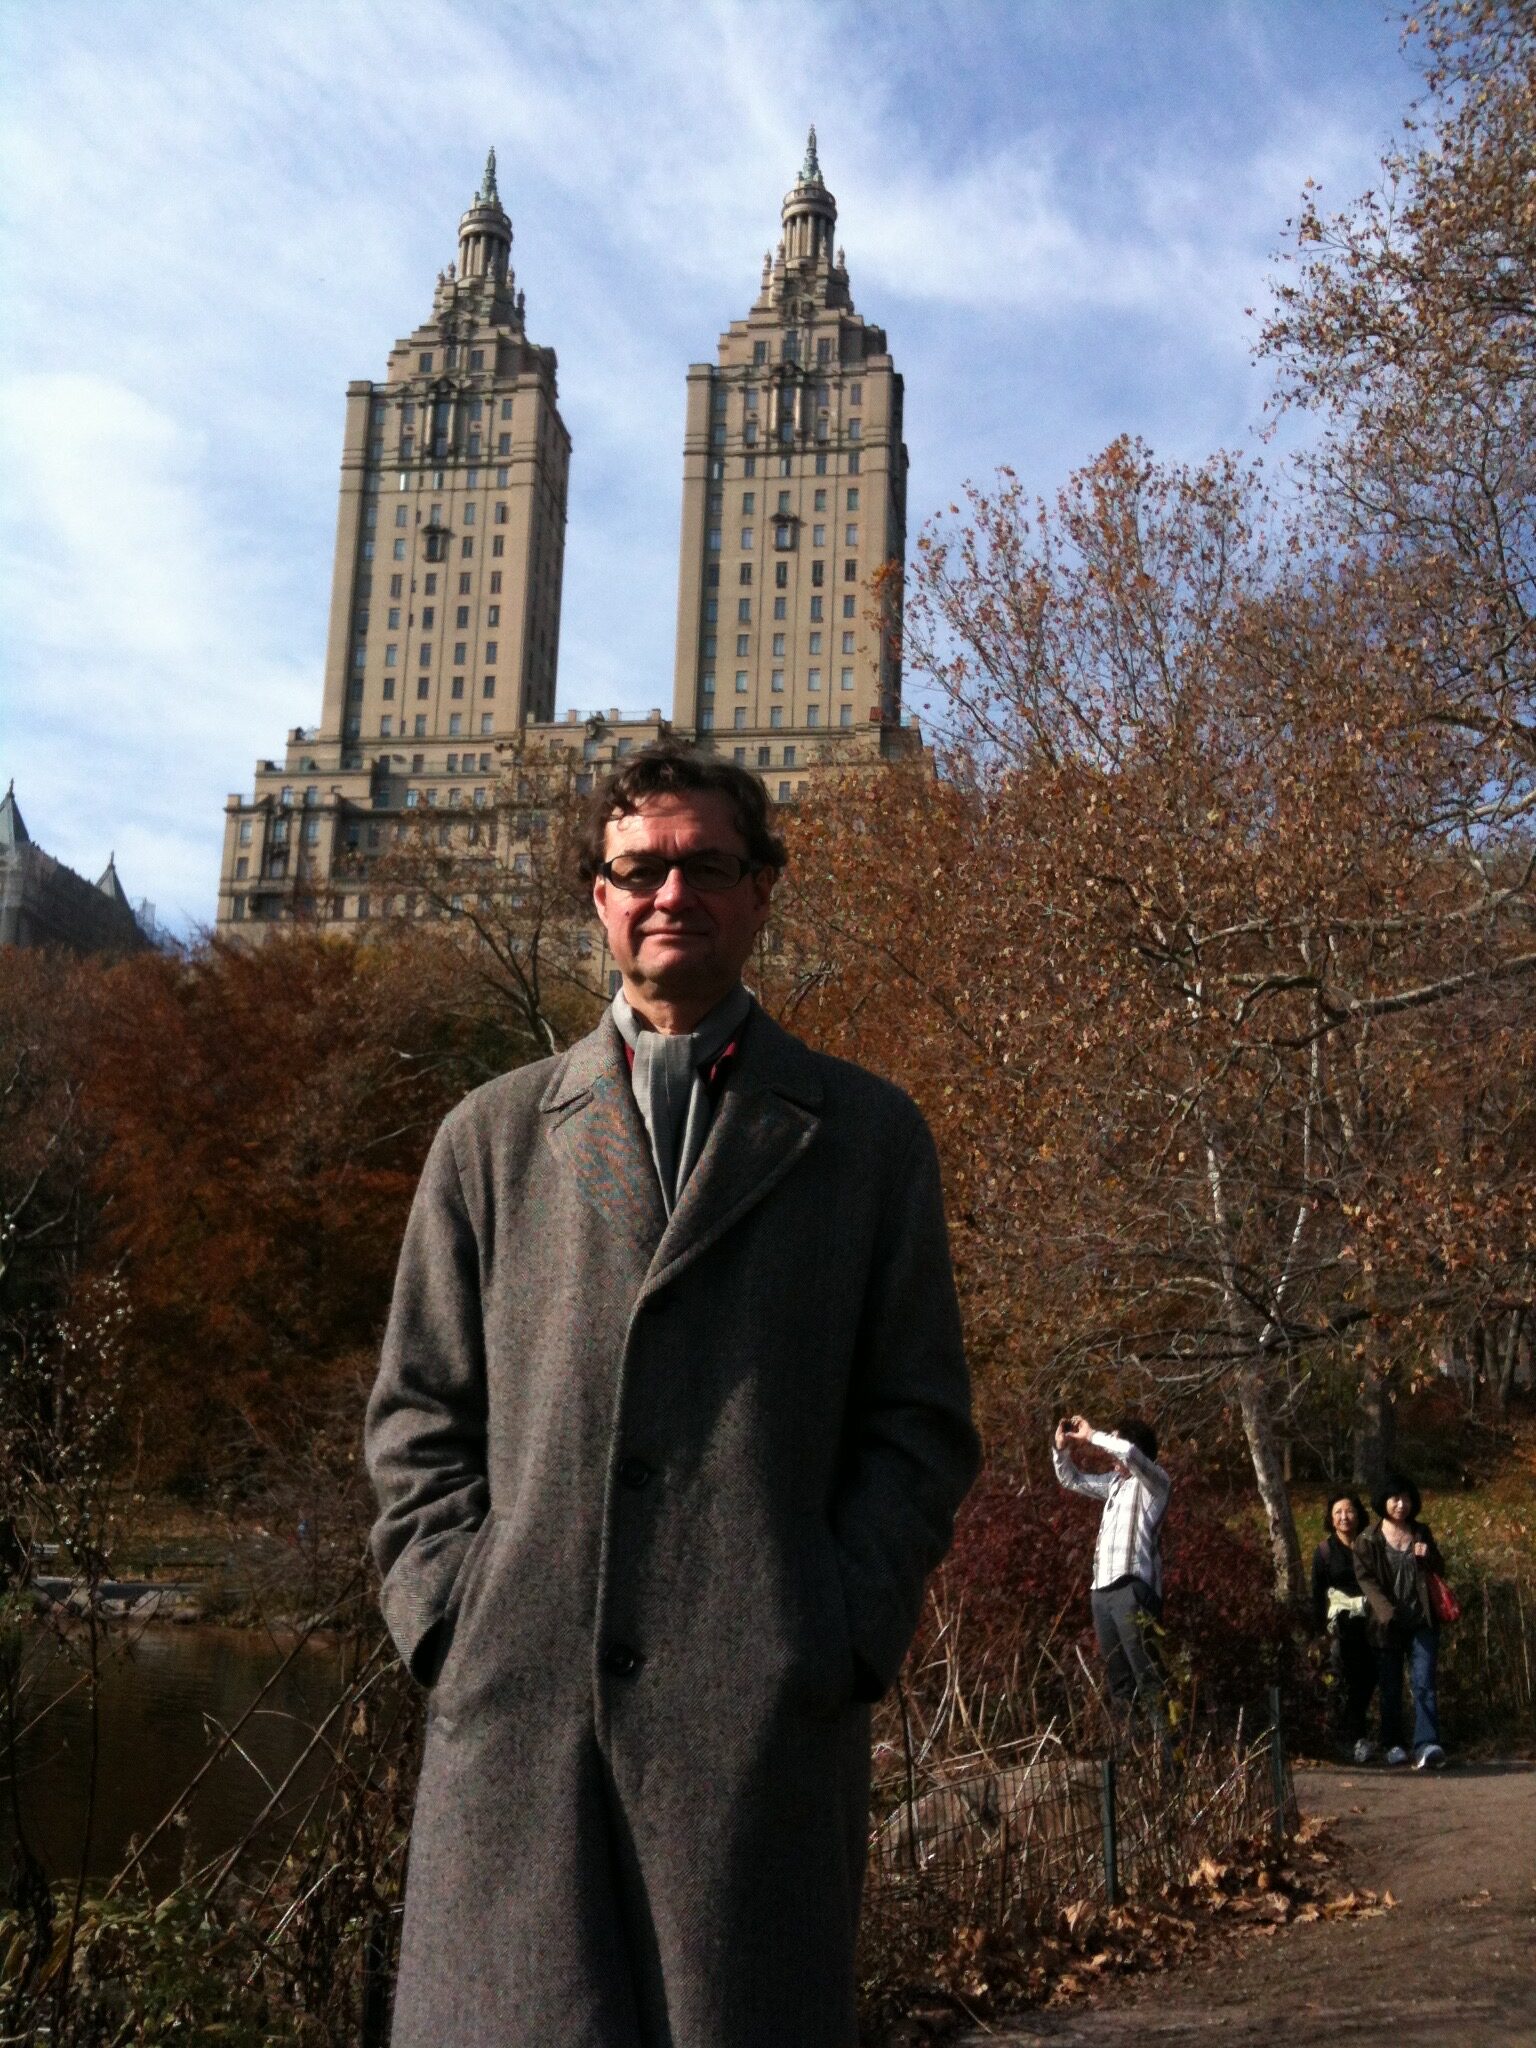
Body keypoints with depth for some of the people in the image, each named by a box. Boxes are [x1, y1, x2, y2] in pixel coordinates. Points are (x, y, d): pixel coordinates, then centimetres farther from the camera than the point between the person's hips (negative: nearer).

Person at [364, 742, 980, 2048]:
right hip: (516, 1705, 1)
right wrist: (452, 1618, 0)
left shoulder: (868, 1138, 10)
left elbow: (921, 1426, 7)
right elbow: (420, 1414, 12)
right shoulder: (494, 1135, 14)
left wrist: (845, 1637, -4)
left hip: (764, 1713, -1)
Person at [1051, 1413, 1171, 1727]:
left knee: (1147, 1674, -12)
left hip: (1132, 1589, -8)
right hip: (1102, 1590, 8)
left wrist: (1091, 1436, -10)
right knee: (1117, 1677, 8)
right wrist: (1061, 1447, 18)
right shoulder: (1115, 1482, 21)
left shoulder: (1153, 1482, -1)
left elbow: (1130, 1452, -21)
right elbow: (1073, 1480, 34)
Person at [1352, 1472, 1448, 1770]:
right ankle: (1394, 1745, 17)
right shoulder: (1369, 1541, -1)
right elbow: (1366, 1578, -7)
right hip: (1387, 1626, -1)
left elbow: (1440, 1569, 17)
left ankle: (1427, 1746, -19)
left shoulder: (1421, 1533, 10)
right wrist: (1386, 1610, -23)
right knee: (1390, 1689, 6)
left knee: (1423, 1684, -11)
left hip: (1422, 1623, 1)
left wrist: (1428, 1556, -7)